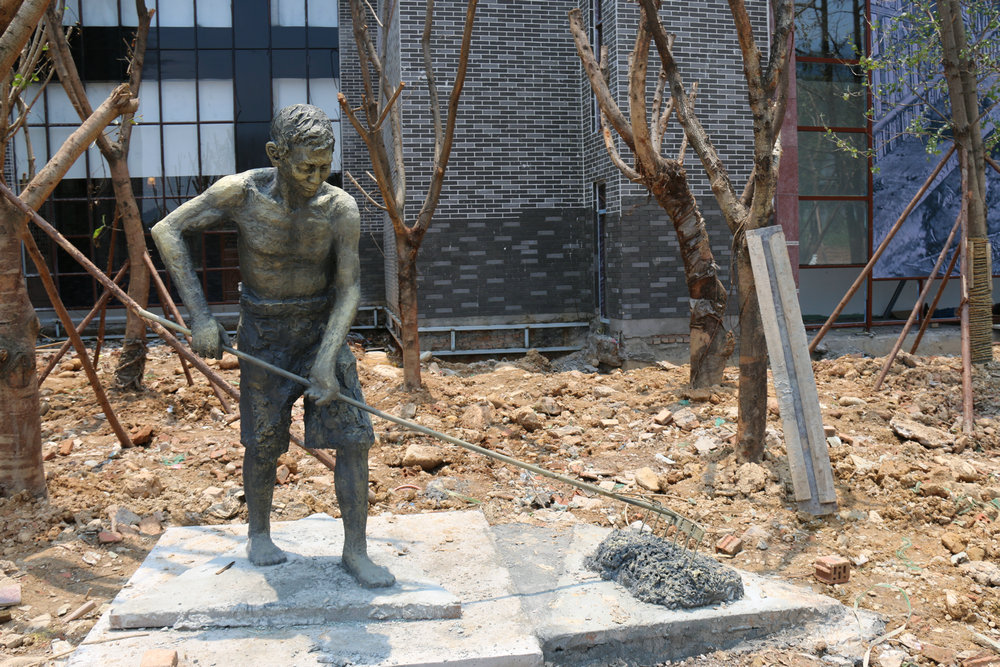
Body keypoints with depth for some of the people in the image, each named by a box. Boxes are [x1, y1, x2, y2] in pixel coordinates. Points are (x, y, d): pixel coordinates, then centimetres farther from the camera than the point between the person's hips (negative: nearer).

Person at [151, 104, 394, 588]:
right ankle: (259, 533, 35)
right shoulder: (241, 193, -17)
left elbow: (348, 288, -15)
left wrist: (326, 361, -25)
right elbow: (167, 230, -11)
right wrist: (201, 316, -18)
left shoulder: (340, 208, -16)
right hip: (263, 334, 0)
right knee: (263, 443, 9)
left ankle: (355, 551, 5)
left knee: (353, 437, -8)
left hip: (323, 329, 1)